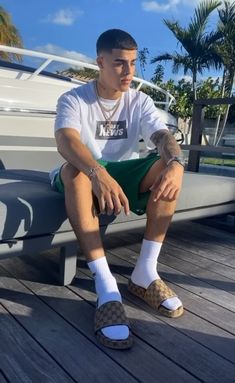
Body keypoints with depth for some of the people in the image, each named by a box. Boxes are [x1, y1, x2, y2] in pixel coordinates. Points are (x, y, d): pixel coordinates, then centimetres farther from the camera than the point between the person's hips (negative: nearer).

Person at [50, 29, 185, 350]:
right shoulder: (73, 100, -10)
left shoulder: (140, 102, 1)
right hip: (85, 176, -3)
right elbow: (66, 142, -31)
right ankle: (106, 288, -41)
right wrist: (99, 174, -51)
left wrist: (175, 163, -41)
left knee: (168, 165, -23)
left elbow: (164, 137, -16)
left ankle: (145, 274, -22)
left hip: (124, 174, 3)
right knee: (74, 169, -37)